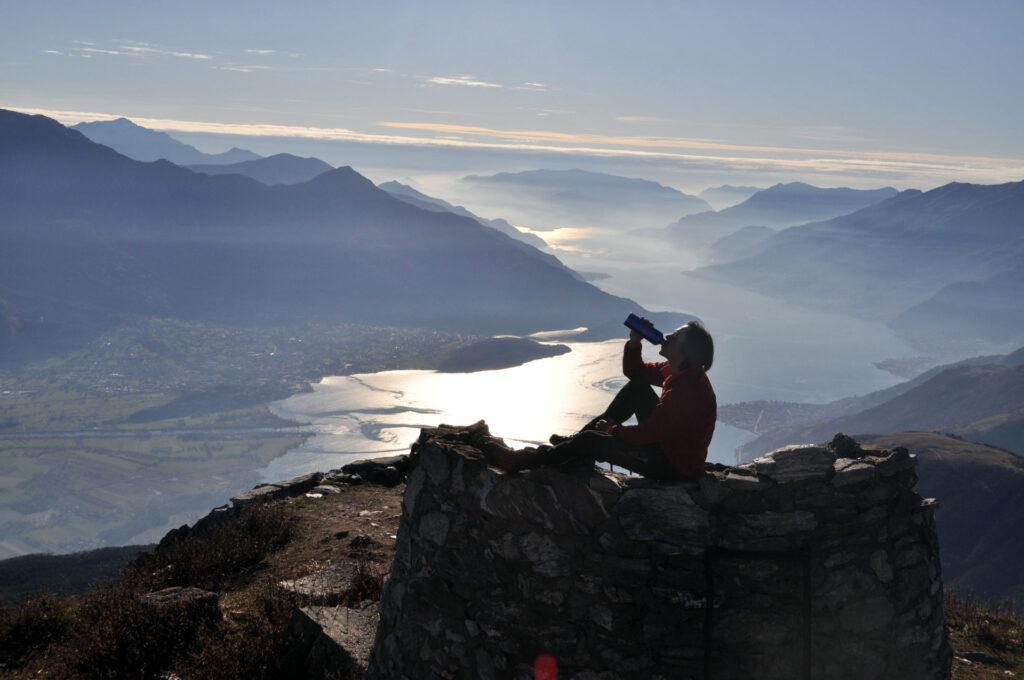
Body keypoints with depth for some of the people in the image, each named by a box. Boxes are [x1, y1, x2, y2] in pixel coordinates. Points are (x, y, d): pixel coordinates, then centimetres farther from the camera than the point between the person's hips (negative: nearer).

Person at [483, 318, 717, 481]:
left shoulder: (687, 392, -32)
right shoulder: (680, 372, -1)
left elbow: (647, 433, -27)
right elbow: (634, 371, 12)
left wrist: (613, 430, -8)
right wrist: (634, 343, -8)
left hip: (672, 466, -9)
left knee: (592, 441, -8)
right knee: (636, 387, 8)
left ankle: (519, 461, 8)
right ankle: (579, 439, 17)